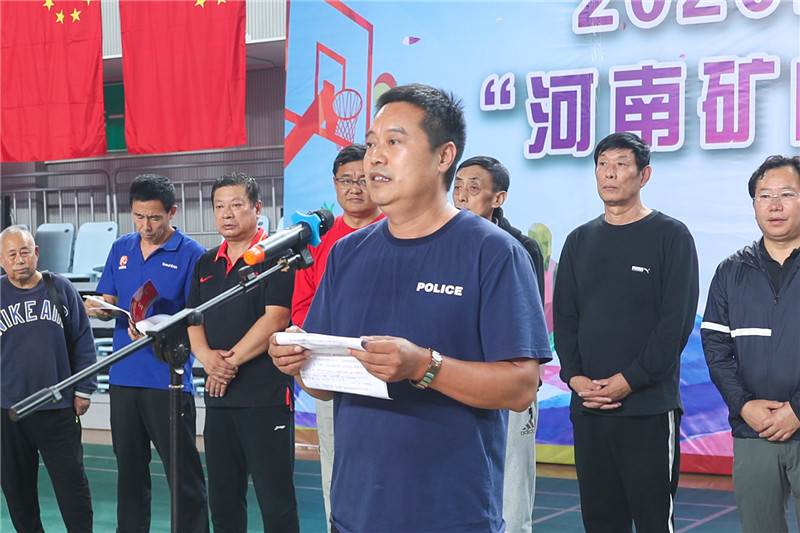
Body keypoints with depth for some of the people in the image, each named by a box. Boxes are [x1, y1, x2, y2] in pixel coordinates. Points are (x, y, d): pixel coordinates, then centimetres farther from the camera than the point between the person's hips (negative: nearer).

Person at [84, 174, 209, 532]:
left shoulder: (191, 254, -6)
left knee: (184, 473, -2)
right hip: (124, 377, 5)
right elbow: (110, 303, 15)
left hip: (168, 378, -5)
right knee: (129, 468, 14)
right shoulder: (121, 249, 11)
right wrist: (98, 308, -9)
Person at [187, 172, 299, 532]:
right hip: (217, 396, 7)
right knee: (222, 501, 12)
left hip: (267, 396, -6)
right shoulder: (206, 264, 16)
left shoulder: (275, 256, -4)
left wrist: (231, 360, -12)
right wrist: (207, 356, -9)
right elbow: (193, 320, 11)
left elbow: (275, 319, -13)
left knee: (276, 502, -4)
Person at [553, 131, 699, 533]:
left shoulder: (670, 236, -1)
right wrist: (573, 375, -4)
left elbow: (677, 320, -8)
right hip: (586, 408, 5)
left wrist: (630, 379, -14)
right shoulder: (580, 241, 14)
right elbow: (563, 316, 12)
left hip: (649, 408, -4)